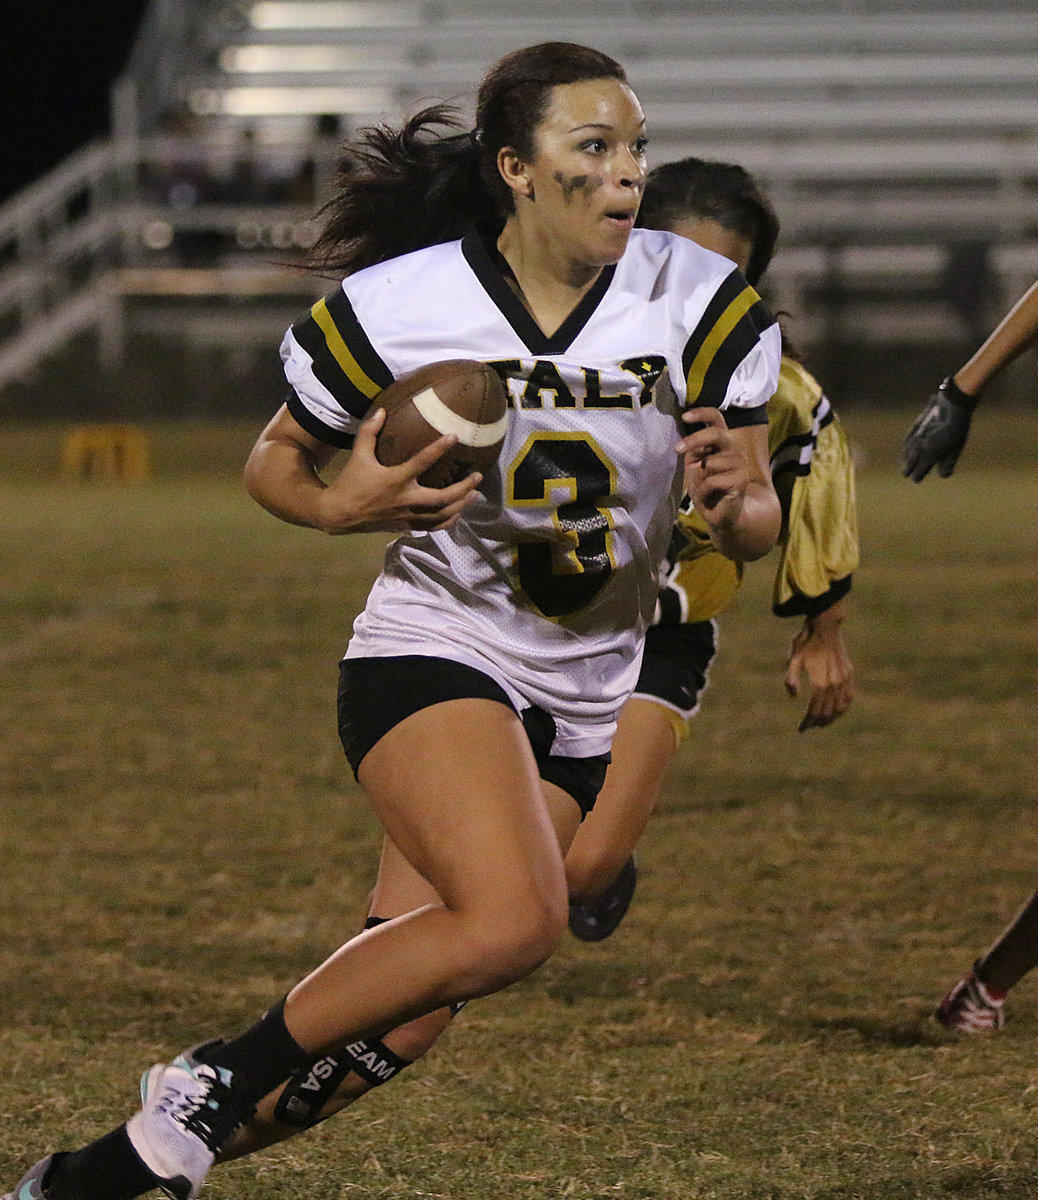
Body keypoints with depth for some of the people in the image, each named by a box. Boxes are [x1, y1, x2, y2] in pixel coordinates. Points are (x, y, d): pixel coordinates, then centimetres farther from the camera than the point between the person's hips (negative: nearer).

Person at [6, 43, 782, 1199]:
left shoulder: (703, 308, -8)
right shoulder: (396, 308, -12)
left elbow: (756, 522, -1)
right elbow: (274, 462, 3)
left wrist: (733, 505, -26)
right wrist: (345, 505, -19)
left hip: (583, 704, 4)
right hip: (430, 654, -4)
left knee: (393, 1013, -2)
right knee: (513, 919, -30)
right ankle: (212, 1081, -15)